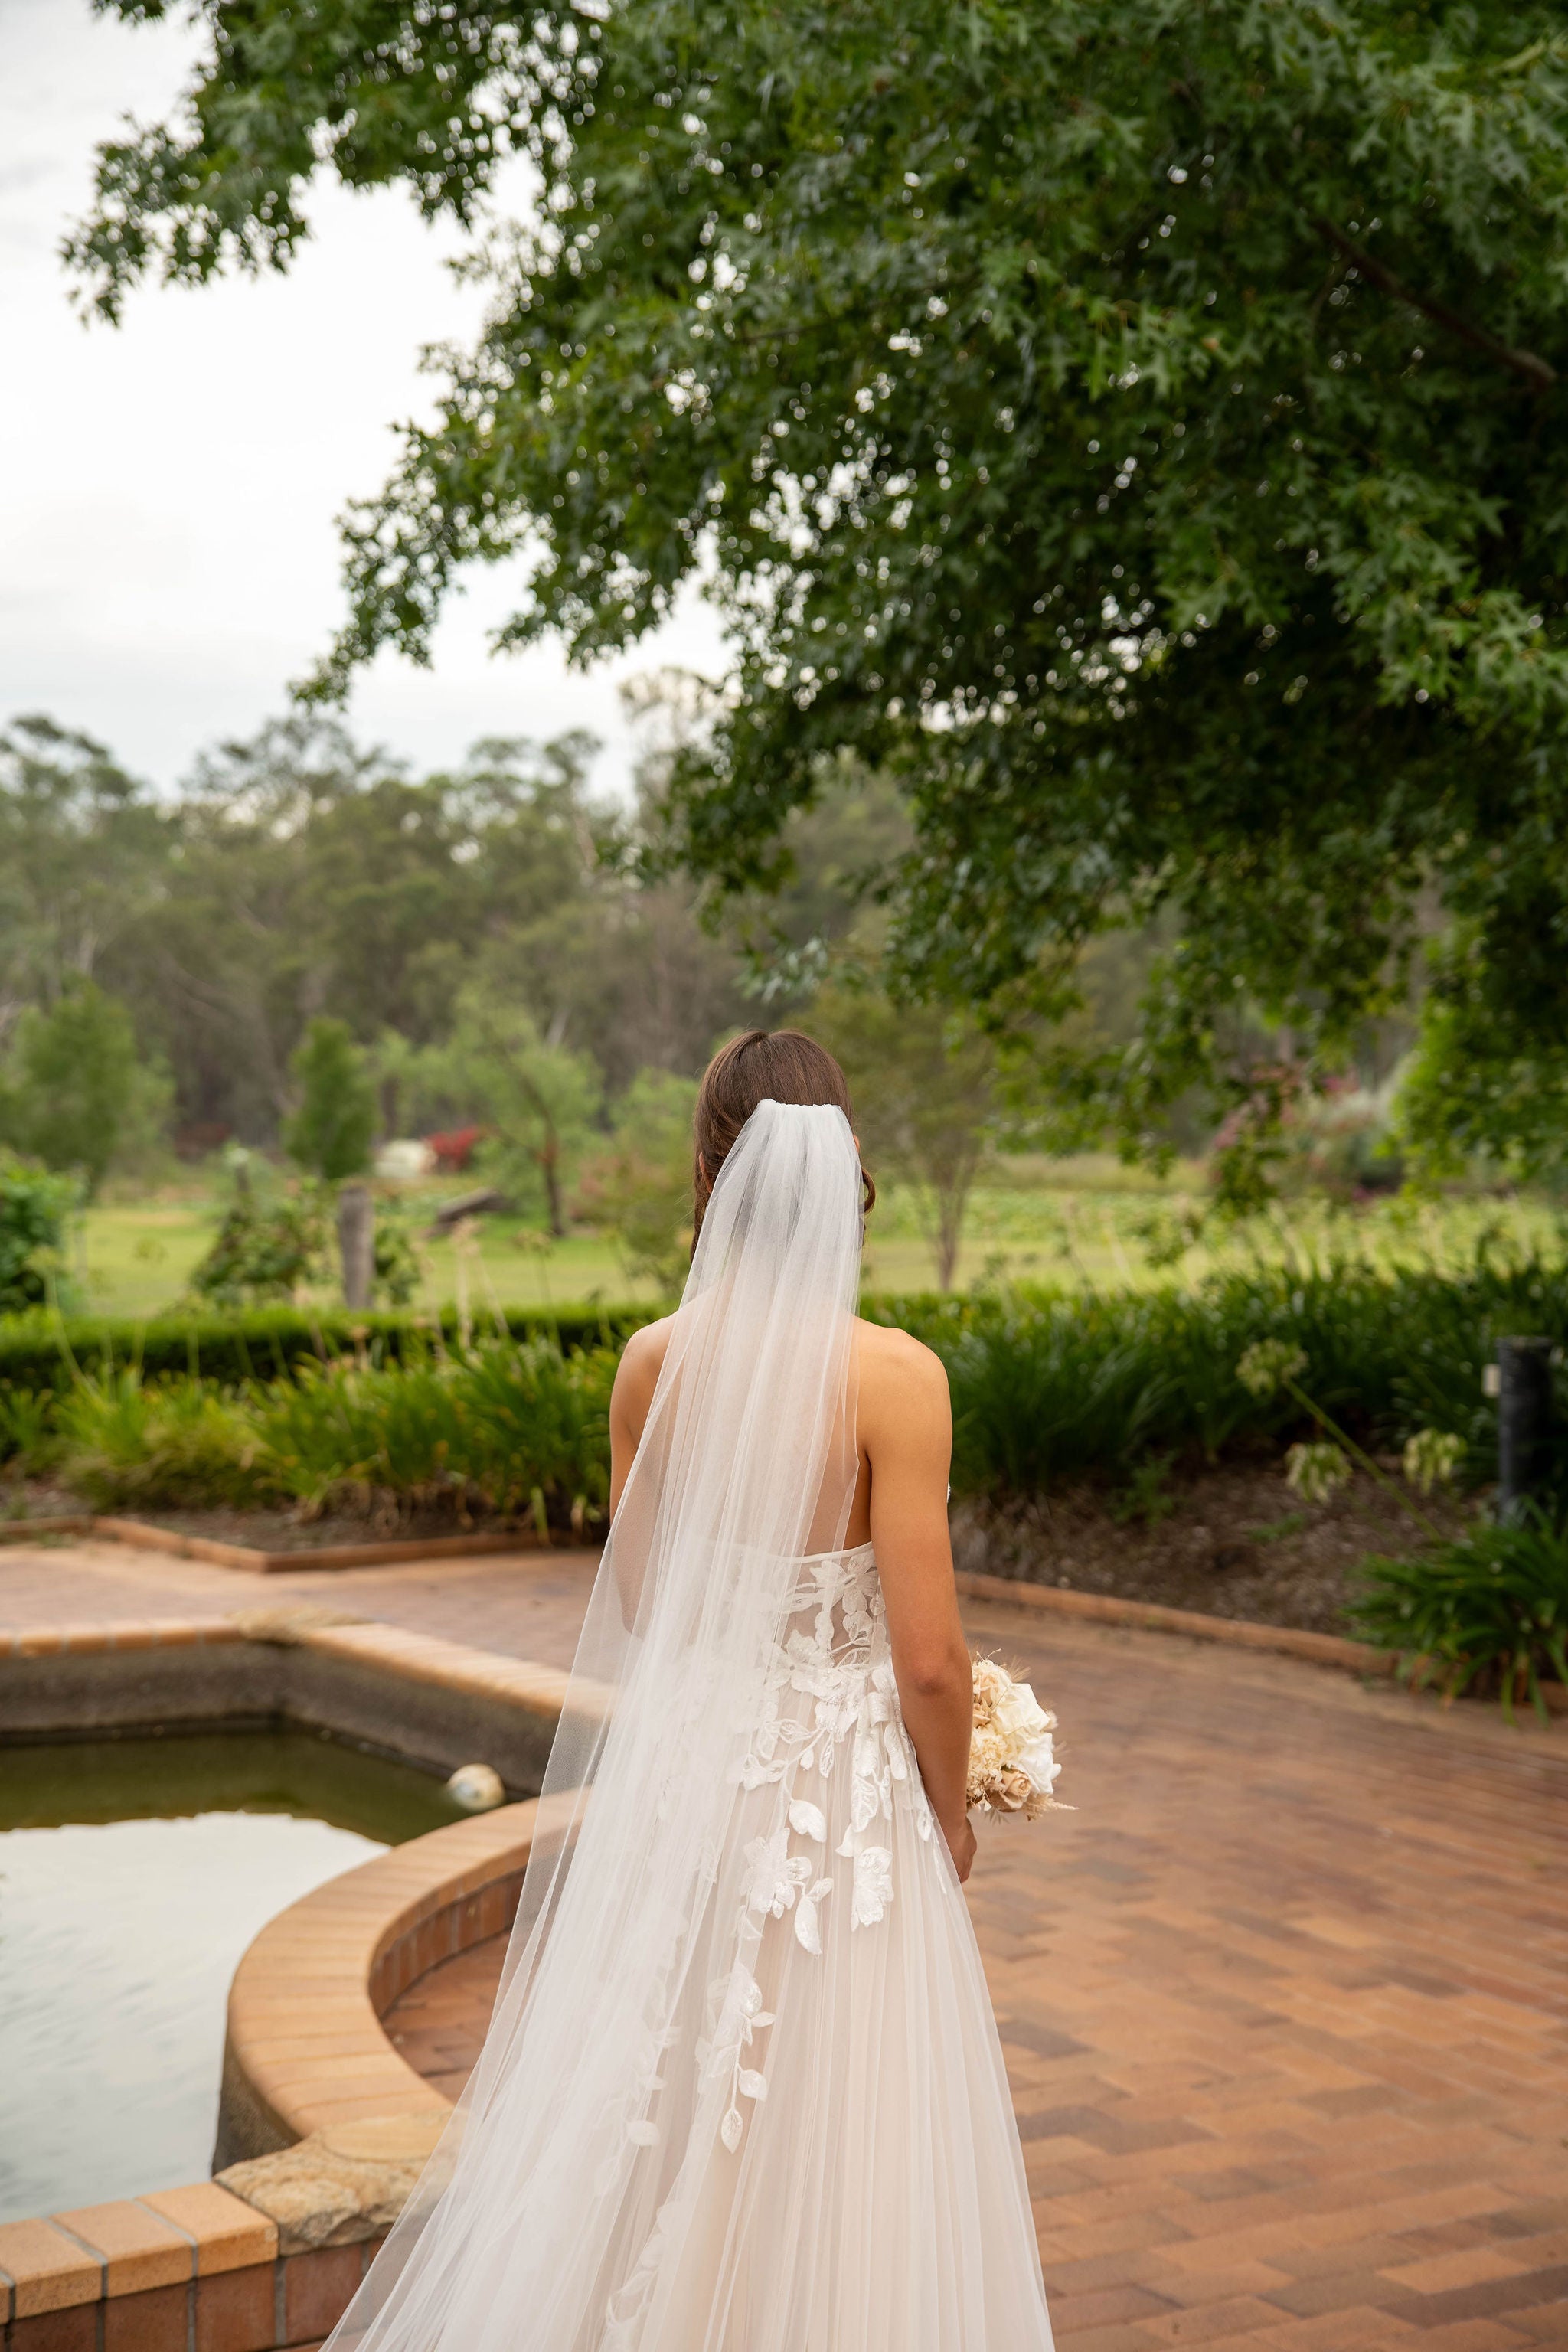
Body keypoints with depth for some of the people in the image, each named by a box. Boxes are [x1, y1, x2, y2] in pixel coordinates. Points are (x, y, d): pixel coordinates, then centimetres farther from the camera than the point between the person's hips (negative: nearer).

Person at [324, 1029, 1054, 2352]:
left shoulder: (653, 1362, -5)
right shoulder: (894, 1375, -19)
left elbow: (635, 1603, 8)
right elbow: (930, 1659, -15)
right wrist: (951, 1811, 0)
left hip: (681, 1770, 5)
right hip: (844, 1796, -4)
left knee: (659, 2135, 20)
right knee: (829, 2162, 11)